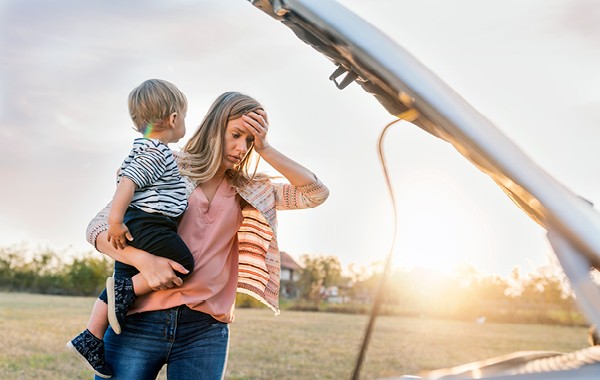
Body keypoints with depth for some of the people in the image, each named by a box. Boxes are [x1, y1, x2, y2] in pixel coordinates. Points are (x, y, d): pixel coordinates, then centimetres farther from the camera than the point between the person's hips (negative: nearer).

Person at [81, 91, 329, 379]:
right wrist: (143, 260, -20)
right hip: (139, 321, -2)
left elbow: (317, 193, 4)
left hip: (204, 331, 3)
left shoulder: (249, 192, 12)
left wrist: (265, 150, -3)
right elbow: (98, 227, -1)